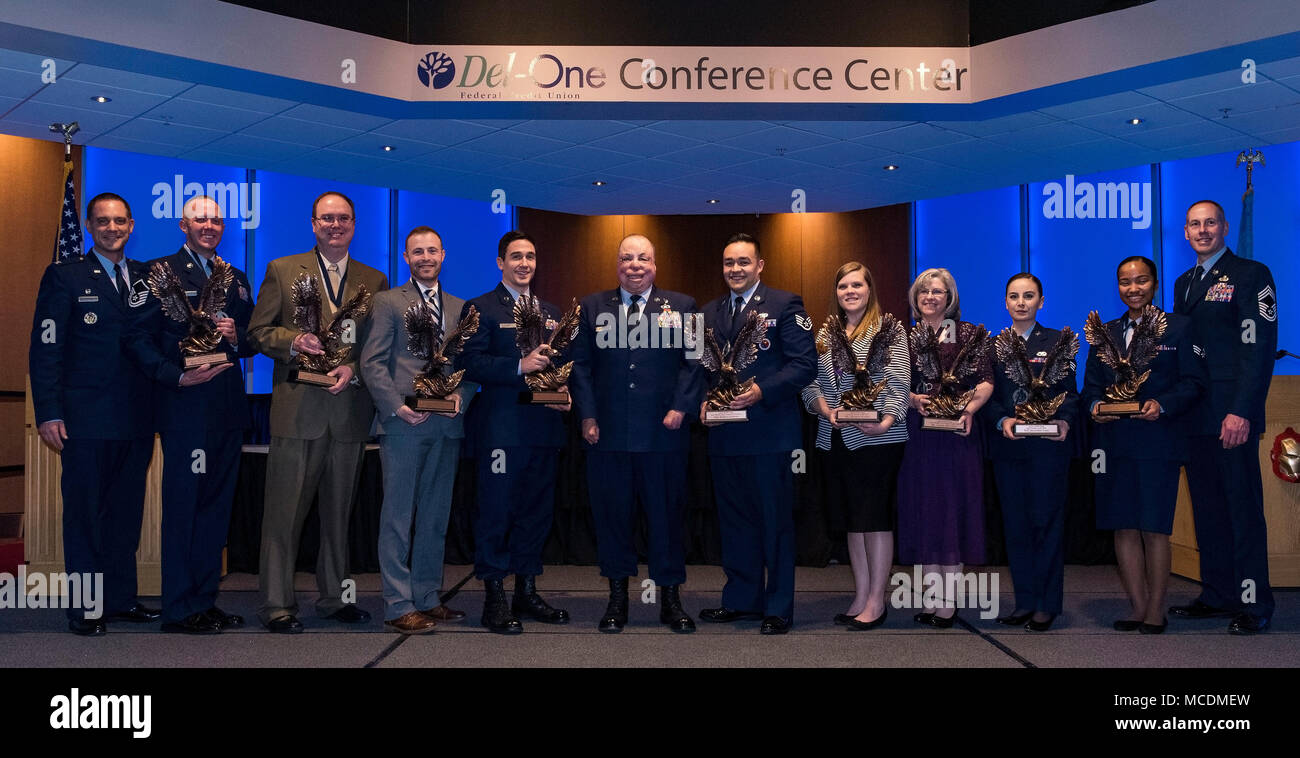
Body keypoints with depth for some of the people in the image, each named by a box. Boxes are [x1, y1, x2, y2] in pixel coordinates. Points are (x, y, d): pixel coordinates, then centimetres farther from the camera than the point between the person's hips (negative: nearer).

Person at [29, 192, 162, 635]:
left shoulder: (148, 278, 12)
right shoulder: (64, 277, 1)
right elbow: (44, 350, -3)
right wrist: (48, 414, -11)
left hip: (136, 418, 4)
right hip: (86, 418, -4)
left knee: (126, 512, 11)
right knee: (84, 513, 3)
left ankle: (121, 598, 21)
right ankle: (85, 608, 12)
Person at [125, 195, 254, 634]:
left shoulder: (237, 279, 18)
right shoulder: (161, 272, 0)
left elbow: (254, 342, 17)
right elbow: (139, 339, -7)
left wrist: (236, 336, -5)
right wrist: (178, 376, -18)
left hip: (228, 407, 6)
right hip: (185, 405, -6)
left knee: (216, 506, 11)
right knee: (183, 506, -1)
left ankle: (206, 600, 20)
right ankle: (180, 609, 7)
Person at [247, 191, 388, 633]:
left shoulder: (374, 281, 12)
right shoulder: (282, 270, 7)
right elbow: (258, 331, 4)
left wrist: (354, 369, -10)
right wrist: (292, 342, -15)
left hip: (351, 410, 3)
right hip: (298, 409, -2)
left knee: (339, 513, 12)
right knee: (285, 512, -1)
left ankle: (333, 597, 23)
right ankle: (277, 606, 7)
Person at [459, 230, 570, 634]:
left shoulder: (551, 312, 18)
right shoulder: (481, 308, 0)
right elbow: (472, 363, -11)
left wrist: (564, 391, -2)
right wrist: (519, 367, -22)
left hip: (545, 426, 6)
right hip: (501, 428, -6)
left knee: (537, 510, 12)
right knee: (496, 510, -2)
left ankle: (527, 592, 23)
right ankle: (494, 598, 6)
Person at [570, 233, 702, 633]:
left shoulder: (682, 307, 7)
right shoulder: (592, 307, 10)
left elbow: (693, 363, 3)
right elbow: (581, 364, 7)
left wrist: (681, 407, -9)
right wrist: (588, 416, -2)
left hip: (664, 433, -1)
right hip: (608, 433, 1)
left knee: (666, 514, 5)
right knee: (612, 513, 7)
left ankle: (670, 597, 17)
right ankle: (617, 597, 20)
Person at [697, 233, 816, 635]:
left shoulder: (785, 304, -2)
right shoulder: (710, 312, 15)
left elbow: (805, 364, -9)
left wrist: (761, 391, -19)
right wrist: (703, 402, -1)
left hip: (770, 433, -5)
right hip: (724, 433, 6)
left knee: (775, 522, 3)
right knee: (734, 521, 13)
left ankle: (778, 608, 13)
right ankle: (741, 598, 26)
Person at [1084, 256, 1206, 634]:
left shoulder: (1179, 327, 6)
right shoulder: (1104, 333, 17)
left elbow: (1194, 382, -2)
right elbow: (1091, 385, 14)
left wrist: (1162, 404, -18)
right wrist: (1095, 406, -7)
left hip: (1159, 443, -3)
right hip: (1113, 443, 4)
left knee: (1155, 529, -1)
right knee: (1123, 528, 4)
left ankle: (1155, 611, 10)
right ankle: (1137, 607, 15)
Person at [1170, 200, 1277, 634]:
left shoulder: (1251, 275, -3)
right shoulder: (1184, 283, 18)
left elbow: (1259, 348, -11)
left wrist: (1241, 412, -18)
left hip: (1232, 416, -7)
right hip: (1194, 416, 7)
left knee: (1243, 508, -2)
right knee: (1207, 508, 10)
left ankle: (1254, 605, 5)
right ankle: (1217, 596, 18)